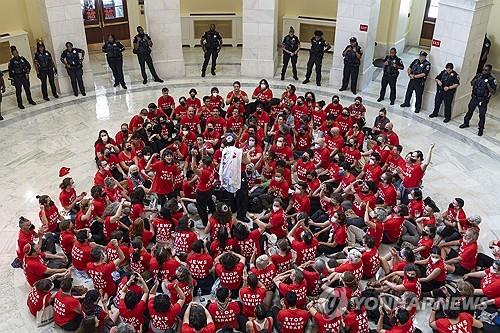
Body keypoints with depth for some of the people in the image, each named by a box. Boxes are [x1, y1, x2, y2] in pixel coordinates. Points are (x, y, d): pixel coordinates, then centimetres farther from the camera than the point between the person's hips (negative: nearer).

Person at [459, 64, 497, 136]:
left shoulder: (492, 80, -13)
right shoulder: (478, 76, -1)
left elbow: (493, 92, -15)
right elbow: (471, 83, 13)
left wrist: (488, 85, -28)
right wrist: (474, 81, -9)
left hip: (483, 100, -4)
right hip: (474, 97, 4)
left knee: (482, 114, 3)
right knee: (470, 110, 16)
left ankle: (481, 129, 15)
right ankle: (466, 123, 34)